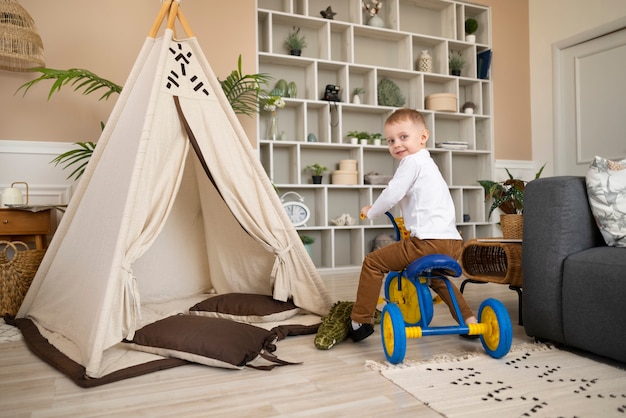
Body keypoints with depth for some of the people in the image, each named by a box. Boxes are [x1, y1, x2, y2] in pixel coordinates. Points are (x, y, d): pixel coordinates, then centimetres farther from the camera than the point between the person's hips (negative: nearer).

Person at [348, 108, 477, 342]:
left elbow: (392, 195, -10)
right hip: (453, 243, 10)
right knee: (435, 277, 37)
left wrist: (370, 212, 6)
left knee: (373, 262, -1)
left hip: (428, 241, -10)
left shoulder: (412, 161, -4)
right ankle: (468, 319, 30)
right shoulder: (427, 163, 26)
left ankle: (360, 321, 2)